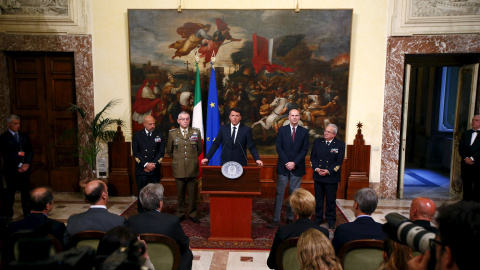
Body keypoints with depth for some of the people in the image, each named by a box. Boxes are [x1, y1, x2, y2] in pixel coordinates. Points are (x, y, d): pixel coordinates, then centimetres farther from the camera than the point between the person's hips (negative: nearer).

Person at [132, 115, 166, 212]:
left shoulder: (159, 135, 7)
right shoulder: (137, 135, 5)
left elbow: (161, 152, 2)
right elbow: (135, 152, -2)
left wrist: (154, 165, -9)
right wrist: (145, 164, -12)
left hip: (155, 169, 1)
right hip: (141, 169, -1)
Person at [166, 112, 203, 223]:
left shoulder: (196, 132, 5)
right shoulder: (172, 133, 5)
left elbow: (200, 149, 15)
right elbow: (169, 150, 16)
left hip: (192, 168, 0)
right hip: (179, 168, 0)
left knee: (192, 192, 4)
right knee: (180, 193, 8)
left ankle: (192, 214, 18)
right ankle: (180, 214, 21)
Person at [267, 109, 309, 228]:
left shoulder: (304, 132, 5)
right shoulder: (282, 130, 5)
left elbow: (304, 150, -1)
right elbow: (279, 148, -1)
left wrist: (294, 163, -12)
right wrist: (287, 163, -10)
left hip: (297, 168, 0)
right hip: (283, 167, 0)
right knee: (279, 193, 1)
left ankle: (290, 218, 18)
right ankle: (276, 219, 6)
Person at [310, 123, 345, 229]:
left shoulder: (340, 144, -4)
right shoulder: (317, 142, 5)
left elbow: (339, 161, -8)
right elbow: (312, 157, 5)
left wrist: (328, 171, -17)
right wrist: (316, 168, -11)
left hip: (331, 177, -3)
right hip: (318, 176, 3)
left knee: (331, 200, 8)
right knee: (318, 199, 12)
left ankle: (331, 220, 23)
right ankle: (318, 218, 26)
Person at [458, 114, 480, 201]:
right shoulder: (466, 133, 14)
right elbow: (460, 147, 7)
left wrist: (472, 158, -15)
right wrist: (465, 158, -7)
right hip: (466, 163, 4)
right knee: (466, 184, 9)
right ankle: (466, 199, 18)